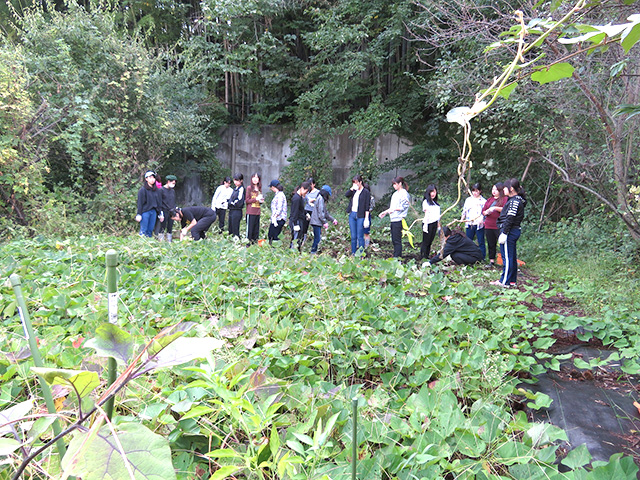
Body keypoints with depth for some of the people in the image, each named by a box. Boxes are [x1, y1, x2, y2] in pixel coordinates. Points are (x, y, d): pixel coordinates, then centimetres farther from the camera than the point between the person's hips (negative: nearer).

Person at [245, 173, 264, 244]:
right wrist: (256, 199, -15)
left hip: (257, 212, 5)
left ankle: (255, 242, 14)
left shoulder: (259, 189, 14)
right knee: (250, 228, -5)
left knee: (256, 229, 7)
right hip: (250, 212, -5)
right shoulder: (249, 188, -1)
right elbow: (247, 200, -5)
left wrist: (261, 201, 2)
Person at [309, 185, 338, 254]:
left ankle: (313, 252, 13)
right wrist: (325, 222, -16)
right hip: (316, 222, -10)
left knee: (318, 238, 10)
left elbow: (325, 213, 26)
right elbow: (320, 212, -17)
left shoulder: (322, 199, 21)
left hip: (318, 222, 10)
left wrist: (333, 219, 26)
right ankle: (313, 252, -9)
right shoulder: (320, 199, -11)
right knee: (317, 238, -11)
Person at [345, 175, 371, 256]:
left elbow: (367, 207, -7)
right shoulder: (354, 191, 13)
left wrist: (366, 219, -12)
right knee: (353, 237, 10)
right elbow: (346, 195, -4)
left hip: (360, 216, -5)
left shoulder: (366, 192, -4)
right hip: (352, 215, 6)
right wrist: (352, 188, -7)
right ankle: (353, 254, 18)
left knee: (360, 237, -2)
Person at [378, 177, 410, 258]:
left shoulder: (404, 194, -8)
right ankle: (395, 257, 17)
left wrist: (394, 209, -28)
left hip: (399, 220, -9)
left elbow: (403, 207, -16)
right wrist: (385, 212, 21)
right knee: (394, 240, 10)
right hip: (393, 219, 9)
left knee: (397, 240, -8)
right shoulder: (395, 194, 19)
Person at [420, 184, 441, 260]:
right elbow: (426, 213, -9)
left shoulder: (435, 202, 19)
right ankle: (423, 257, -5)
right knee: (426, 241, -6)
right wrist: (425, 225, -15)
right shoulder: (426, 202, -3)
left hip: (435, 224, 7)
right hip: (428, 223, -7)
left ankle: (427, 256, 11)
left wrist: (438, 224, 18)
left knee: (430, 241, 7)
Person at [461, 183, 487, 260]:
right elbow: (464, 210, 16)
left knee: (481, 242, 2)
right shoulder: (468, 200, 12)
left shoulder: (483, 201, 0)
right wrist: (462, 219, 9)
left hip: (479, 224, -4)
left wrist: (482, 219, -19)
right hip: (469, 224, 4)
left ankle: (482, 258, 9)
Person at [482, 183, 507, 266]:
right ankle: (492, 261, 19)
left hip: (499, 227, -6)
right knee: (491, 244, 11)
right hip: (489, 226, 6)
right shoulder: (489, 200, 19)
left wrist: (495, 208, -20)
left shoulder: (504, 199, -1)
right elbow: (483, 211, 20)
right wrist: (486, 212, -2)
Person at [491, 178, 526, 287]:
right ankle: (512, 281, 22)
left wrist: (504, 233, -20)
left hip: (509, 232, -10)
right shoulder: (515, 200, 17)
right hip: (514, 231, 10)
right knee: (512, 257, 14)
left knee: (507, 257, -6)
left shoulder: (514, 201, -15)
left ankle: (505, 281, -1)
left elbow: (510, 219, -20)